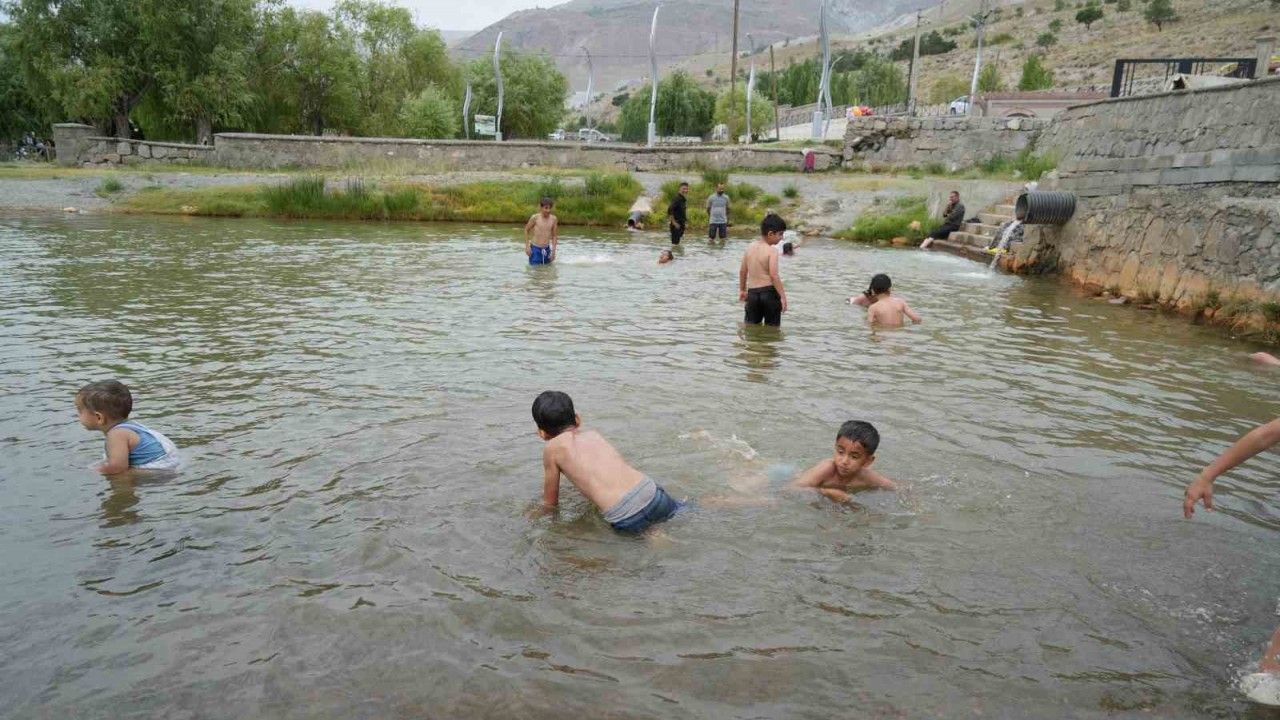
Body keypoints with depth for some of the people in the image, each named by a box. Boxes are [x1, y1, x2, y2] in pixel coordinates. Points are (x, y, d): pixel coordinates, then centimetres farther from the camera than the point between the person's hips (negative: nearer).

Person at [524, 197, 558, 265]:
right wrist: (527, 246, -1)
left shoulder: (553, 219, -1)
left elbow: (554, 235, 9)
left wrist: (553, 251, 4)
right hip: (535, 249, -3)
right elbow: (526, 230, 3)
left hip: (546, 249, 3)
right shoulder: (535, 217, -10)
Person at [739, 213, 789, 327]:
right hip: (769, 292, -5)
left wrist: (742, 290, 25)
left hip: (752, 292, 5)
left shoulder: (750, 247, 6)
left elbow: (742, 271, 12)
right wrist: (783, 296, -16)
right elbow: (774, 276, -19)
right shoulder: (771, 251, -12)